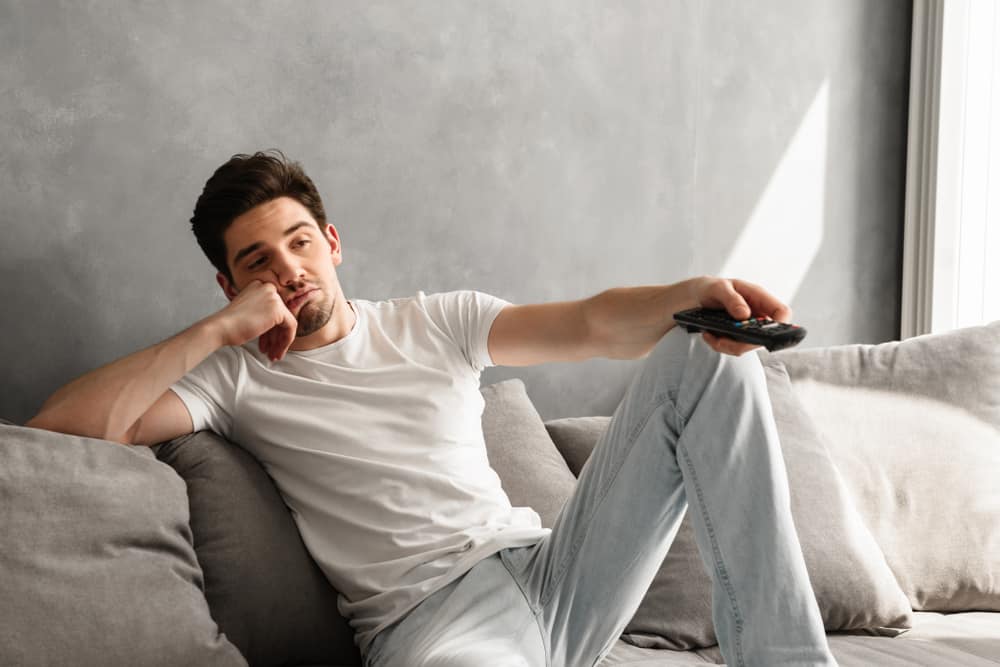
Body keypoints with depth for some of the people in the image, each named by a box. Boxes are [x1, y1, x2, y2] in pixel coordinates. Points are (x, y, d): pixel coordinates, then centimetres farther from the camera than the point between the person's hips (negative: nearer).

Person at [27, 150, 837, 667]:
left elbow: (592, 325, 5)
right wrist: (219, 329, -4)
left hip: (545, 567, 5)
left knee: (704, 354, -10)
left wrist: (687, 295, -18)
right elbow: (60, 427, -4)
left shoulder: (436, 322, 20)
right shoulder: (236, 377, 11)